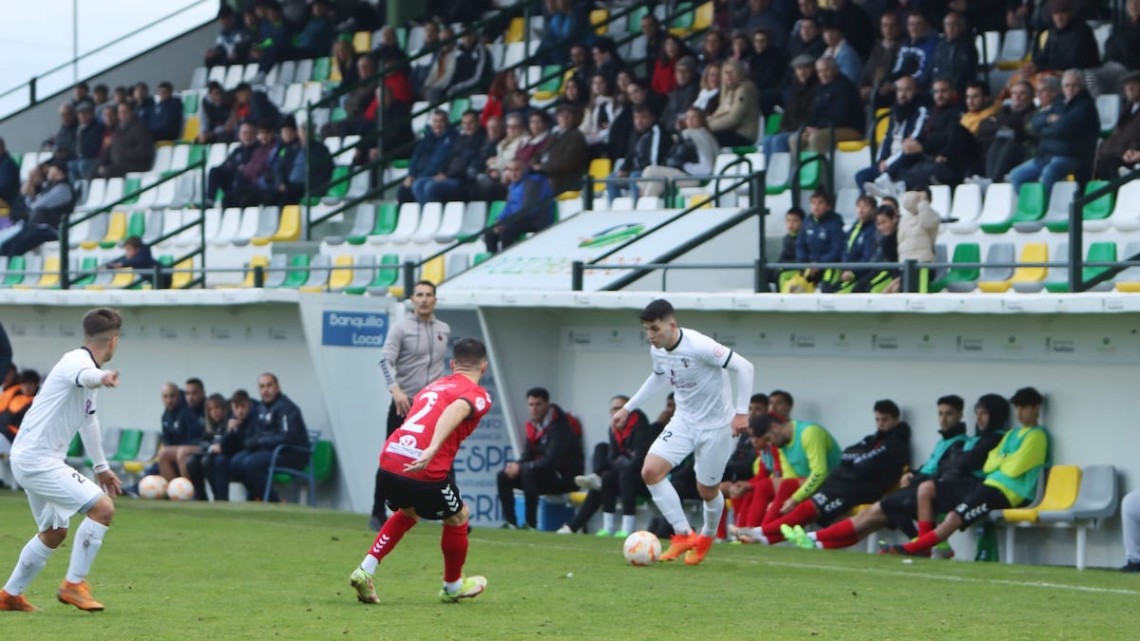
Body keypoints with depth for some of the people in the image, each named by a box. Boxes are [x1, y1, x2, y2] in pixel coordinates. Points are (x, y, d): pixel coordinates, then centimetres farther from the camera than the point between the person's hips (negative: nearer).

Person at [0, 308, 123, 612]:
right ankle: (74, 584, -11)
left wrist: (101, 467, 40)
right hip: (36, 459, -11)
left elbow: (88, 419, 31)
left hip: (30, 460, 11)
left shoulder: (83, 363, 15)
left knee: (54, 533, 22)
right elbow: (84, 376, -45)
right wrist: (101, 377, -69)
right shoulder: (76, 362, -17)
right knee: (102, 507, -17)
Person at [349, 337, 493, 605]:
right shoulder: (478, 395, 2)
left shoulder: (433, 386, 26)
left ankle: (365, 570, 20)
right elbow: (456, 410, -18)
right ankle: (453, 586, 37)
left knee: (407, 512, 33)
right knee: (458, 517, 21)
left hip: (389, 459, 6)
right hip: (427, 470, -6)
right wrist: (432, 450, -30)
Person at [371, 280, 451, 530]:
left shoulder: (444, 330, 11)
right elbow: (386, 362, -15)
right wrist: (395, 390, -30)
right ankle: (378, 513, 12)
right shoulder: (401, 327, -5)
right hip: (404, 404, -3)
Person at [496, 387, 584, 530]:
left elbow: (551, 461, -27)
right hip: (544, 474, 9)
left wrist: (521, 468, -24)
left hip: (565, 477, -9)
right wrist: (516, 465, -13)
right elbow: (528, 455, 11)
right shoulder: (533, 426, 6)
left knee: (529, 472, -33)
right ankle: (510, 522, -7)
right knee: (503, 476, -2)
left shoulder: (559, 426, -20)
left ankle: (531, 523, -29)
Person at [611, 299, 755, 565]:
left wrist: (741, 412, -25)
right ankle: (683, 534, -4)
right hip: (684, 421, 6)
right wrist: (628, 408, 20)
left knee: (707, 491, 4)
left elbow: (743, 367, -23)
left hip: (715, 425, -6)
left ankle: (706, 537, 36)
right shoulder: (657, 351, -3)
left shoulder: (699, 346, -27)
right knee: (650, 471, -13)